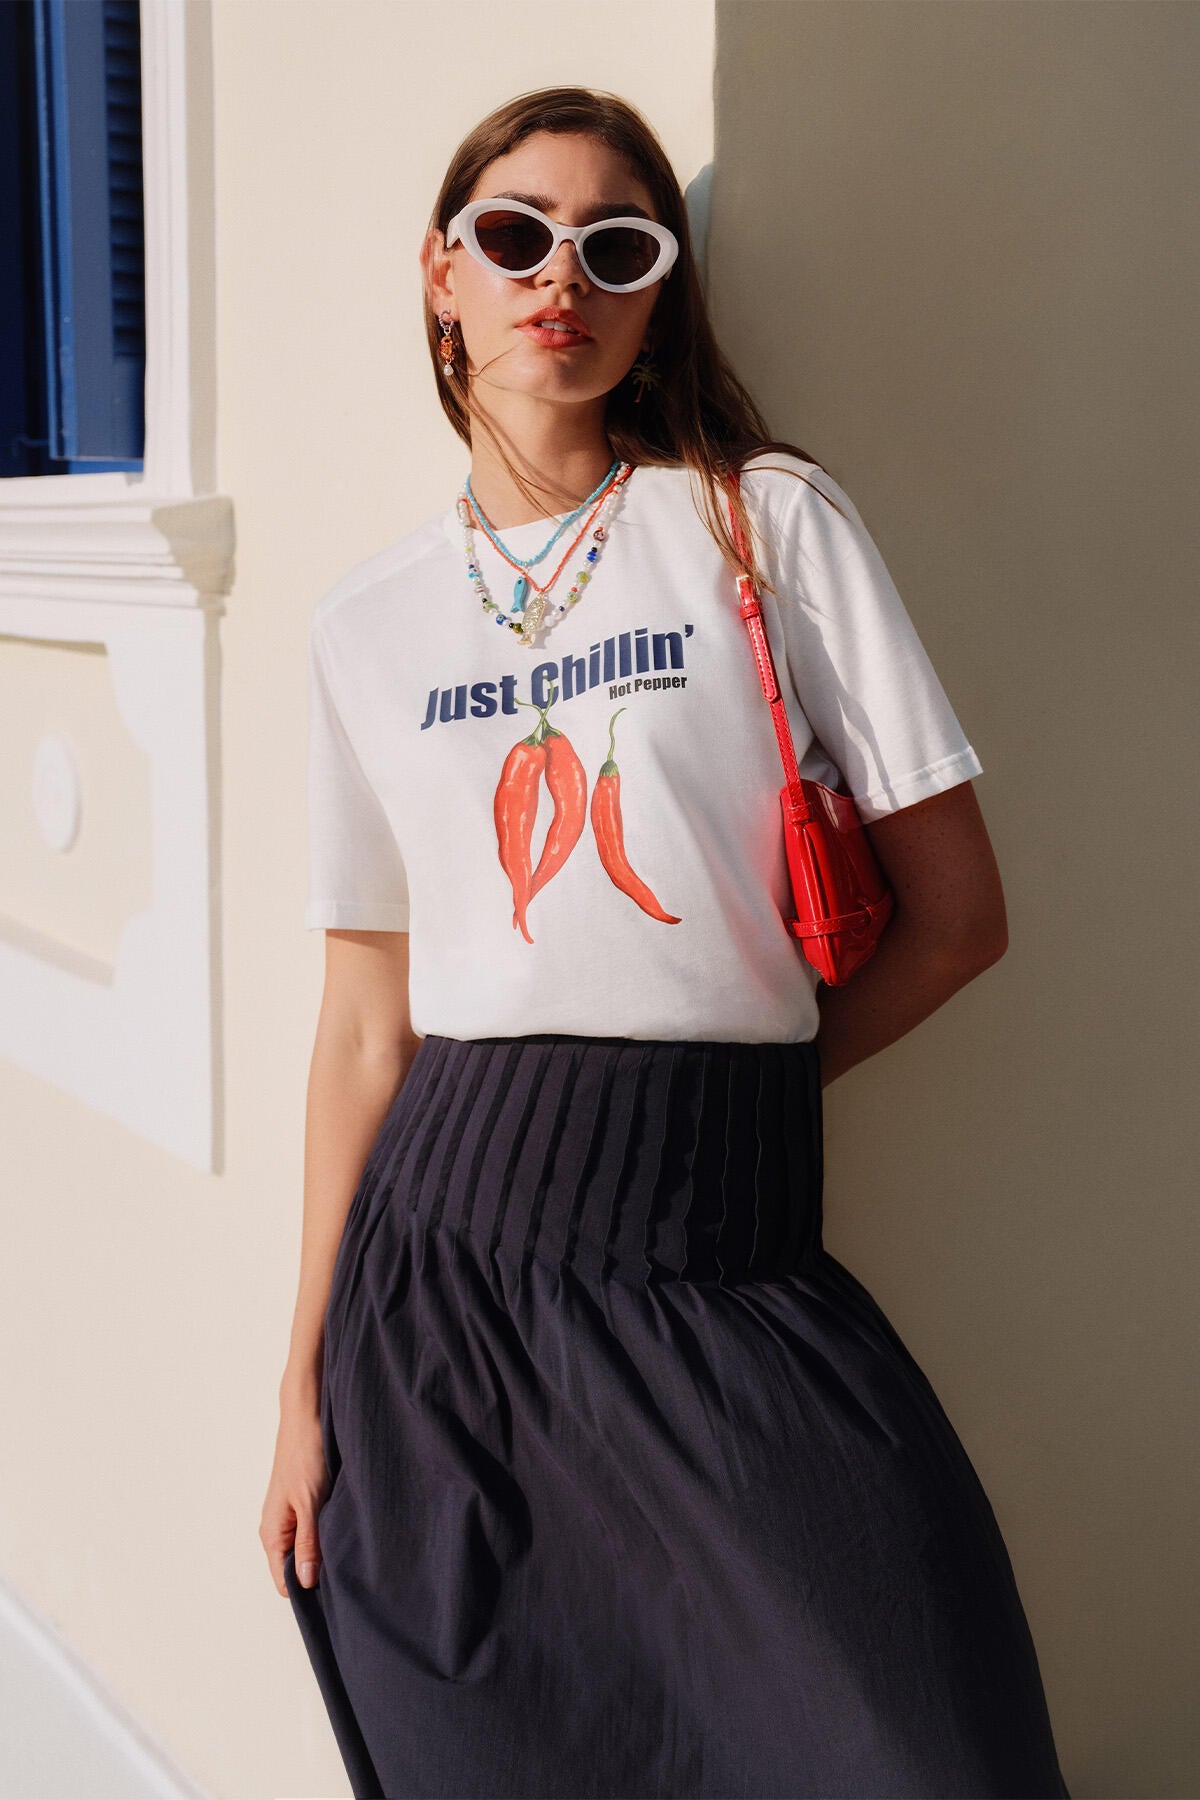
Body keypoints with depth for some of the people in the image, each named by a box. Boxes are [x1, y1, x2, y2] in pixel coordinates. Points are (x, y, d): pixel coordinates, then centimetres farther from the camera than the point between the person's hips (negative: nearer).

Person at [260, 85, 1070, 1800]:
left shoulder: (767, 522, 0)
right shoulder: (369, 621, 8)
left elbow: (956, 913, 1)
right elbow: (366, 1029, 9)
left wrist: (713, 1086, 3)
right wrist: (308, 1385, 8)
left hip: (726, 1261, -2)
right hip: (445, 1260, 3)